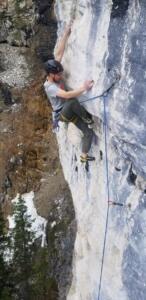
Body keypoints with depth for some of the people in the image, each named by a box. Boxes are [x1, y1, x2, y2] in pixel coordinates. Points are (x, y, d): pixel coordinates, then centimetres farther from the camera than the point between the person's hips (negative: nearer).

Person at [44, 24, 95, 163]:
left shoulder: (55, 75, -5)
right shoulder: (49, 87, -26)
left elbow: (59, 53, -5)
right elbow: (67, 95, -42)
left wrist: (66, 34, -7)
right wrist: (84, 88, -46)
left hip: (70, 111, 8)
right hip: (61, 114, -8)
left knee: (88, 133, 1)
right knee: (72, 102, -41)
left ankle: (84, 156, 13)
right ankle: (87, 118, -16)